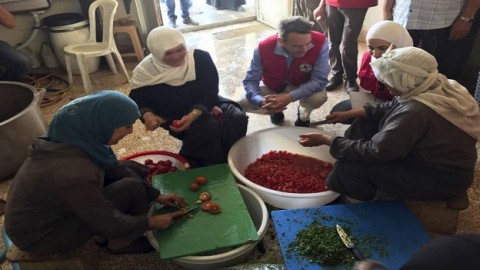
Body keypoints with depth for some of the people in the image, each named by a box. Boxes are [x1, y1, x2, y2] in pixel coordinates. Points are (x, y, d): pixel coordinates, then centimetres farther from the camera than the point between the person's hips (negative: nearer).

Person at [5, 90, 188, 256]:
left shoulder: (76, 140, -14)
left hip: (50, 209, 8)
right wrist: (151, 222, -10)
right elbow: (110, 224, -26)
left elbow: (115, 169, 0)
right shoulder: (74, 173, -38)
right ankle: (120, 242, 7)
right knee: (132, 187, -19)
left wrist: (156, 196, 1)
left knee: (132, 170, 2)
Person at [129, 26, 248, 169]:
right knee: (209, 127, -32)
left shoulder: (200, 57, -13)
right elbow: (136, 101, -2)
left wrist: (193, 115, -33)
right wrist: (147, 115, -27)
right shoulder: (145, 71, -12)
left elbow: (210, 92, -16)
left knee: (237, 118, -24)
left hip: (207, 105, 3)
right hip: (175, 117, -2)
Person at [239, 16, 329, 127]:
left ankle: (303, 114, 7)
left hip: (303, 87, -1)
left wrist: (289, 97, -43)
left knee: (320, 97, -33)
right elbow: (250, 81, -23)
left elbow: (319, 80, -30)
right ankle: (276, 110, 16)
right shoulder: (264, 48, -31)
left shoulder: (320, 43, -34)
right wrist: (261, 101, -44)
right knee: (243, 104, -18)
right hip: (271, 87, 1)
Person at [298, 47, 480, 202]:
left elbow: (374, 151, -31)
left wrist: (326, 140, -22)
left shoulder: (416, 112, -36)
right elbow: (390, 108, 9)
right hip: (435, 160, 10)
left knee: (351, 166, -18)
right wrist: (349, 114, 5)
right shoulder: (436, 88, -6)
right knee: (365, 124, 6)